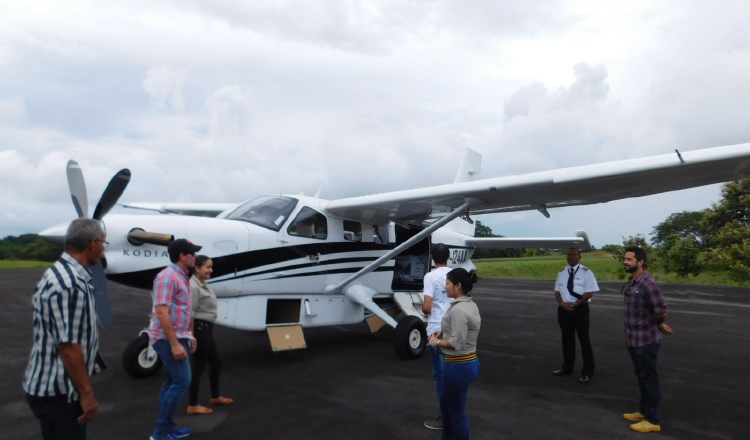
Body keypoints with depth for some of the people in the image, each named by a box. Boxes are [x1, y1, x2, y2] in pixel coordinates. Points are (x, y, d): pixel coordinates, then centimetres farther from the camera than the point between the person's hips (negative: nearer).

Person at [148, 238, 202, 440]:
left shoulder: (183, 277, 12)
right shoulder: (168, 276, -19)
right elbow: (162, 312, -25)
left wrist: (189, 336, 21)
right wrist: (175, 343, -26)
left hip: (179, 336, 10)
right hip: (168, 338, -10)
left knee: (172, 380, 15)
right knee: (182, 380, -10)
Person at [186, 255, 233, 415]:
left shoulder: (204, 284, 11)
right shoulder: (193, 286, -19)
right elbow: (190, 313, -22)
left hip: (207, 328, 10)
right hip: (199, 329, -10)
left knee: (216, 362, 19)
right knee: (198, 366, 1)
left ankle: (215, 397, 35)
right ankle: (193, 406, 13)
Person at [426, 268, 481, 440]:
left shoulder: (458, 310, -24)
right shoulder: (471, 305, 7)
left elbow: (457, 343, -24)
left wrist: (437, 342, -9)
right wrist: (443, 332, 8)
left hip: (458, 367, -10)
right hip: (469, 362, 10)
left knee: (457, 412, 8)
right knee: (445, 404, 26)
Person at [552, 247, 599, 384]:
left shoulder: (586, 272, -7)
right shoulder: (562, 272, 10)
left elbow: (590, 292, -12)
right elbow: (557, 291, 10)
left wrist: (575, 304, -17)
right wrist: (562, 303, -9)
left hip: (580, 309, -5)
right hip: (563, 309, 5)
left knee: (584, 339, 1)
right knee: (567, 338, 15)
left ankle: (588, 372, 12)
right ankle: (567, 367, 28)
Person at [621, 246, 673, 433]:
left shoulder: (648, 283, -21)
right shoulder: (630, 283, 7)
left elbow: (661, 311, -23)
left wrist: (658, 324, -3)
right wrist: (659, 325, 10)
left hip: (646, 340, -9)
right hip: (633, 339, 9)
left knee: (649, 379, 4)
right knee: (641, 377, 20)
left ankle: (653, 420, 16)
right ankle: (644, 411, 34)